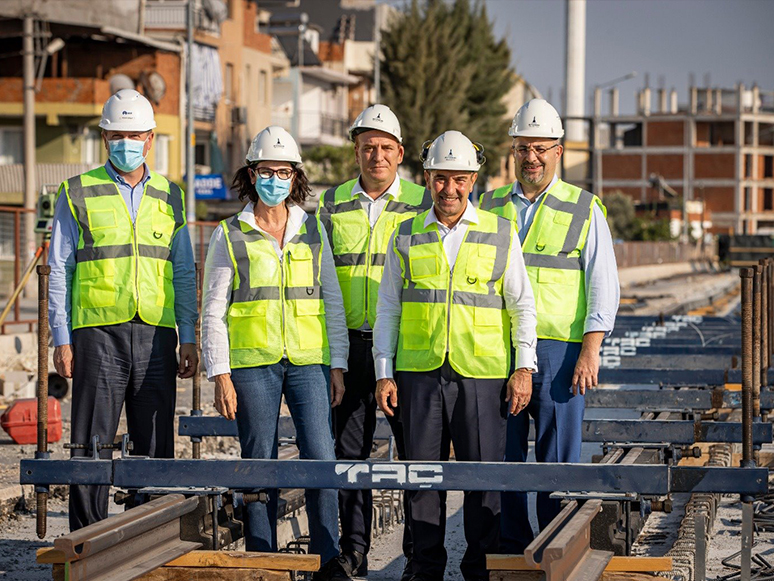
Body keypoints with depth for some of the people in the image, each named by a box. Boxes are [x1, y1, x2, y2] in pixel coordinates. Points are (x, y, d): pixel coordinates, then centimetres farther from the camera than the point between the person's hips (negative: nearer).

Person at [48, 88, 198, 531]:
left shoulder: (169, 196, 13)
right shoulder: (78, 194, 4)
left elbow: (183, 272, 15)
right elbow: (60, 270, 3)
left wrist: (188, 337, 7)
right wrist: (62, 340, -4)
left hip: (156, 335, 3)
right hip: (99, 333, -3)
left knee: (157, 447, 4)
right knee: (91, 445, -2)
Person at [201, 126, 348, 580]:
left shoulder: (313, 231, 9)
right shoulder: (230, 236, 3)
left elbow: (333, 302, 11)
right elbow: (213, 311, 2)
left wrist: (338, 364, 4)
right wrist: (221, 375, -5)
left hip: (309, 361, 1)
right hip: (253, 363, -1)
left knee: (321, 457, -8)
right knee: (260, 464, 1)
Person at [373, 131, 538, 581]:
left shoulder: (500, 235, 5)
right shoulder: (407, 237, 9)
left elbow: (522, 305, 6)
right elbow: (388, 308, 11)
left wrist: (524, 367, -3)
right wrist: (384, 373, 4)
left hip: (482, 374, -1)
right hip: (420, 372, 1)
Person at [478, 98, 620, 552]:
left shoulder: (584, 210, 4)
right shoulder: (490, 207, 13)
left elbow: (603, 285, 0)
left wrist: (590, 351, -10)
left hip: (559, 350, -3)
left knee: (559, 459, -2)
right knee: (505, 455, 3)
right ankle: (513, 549, 13)